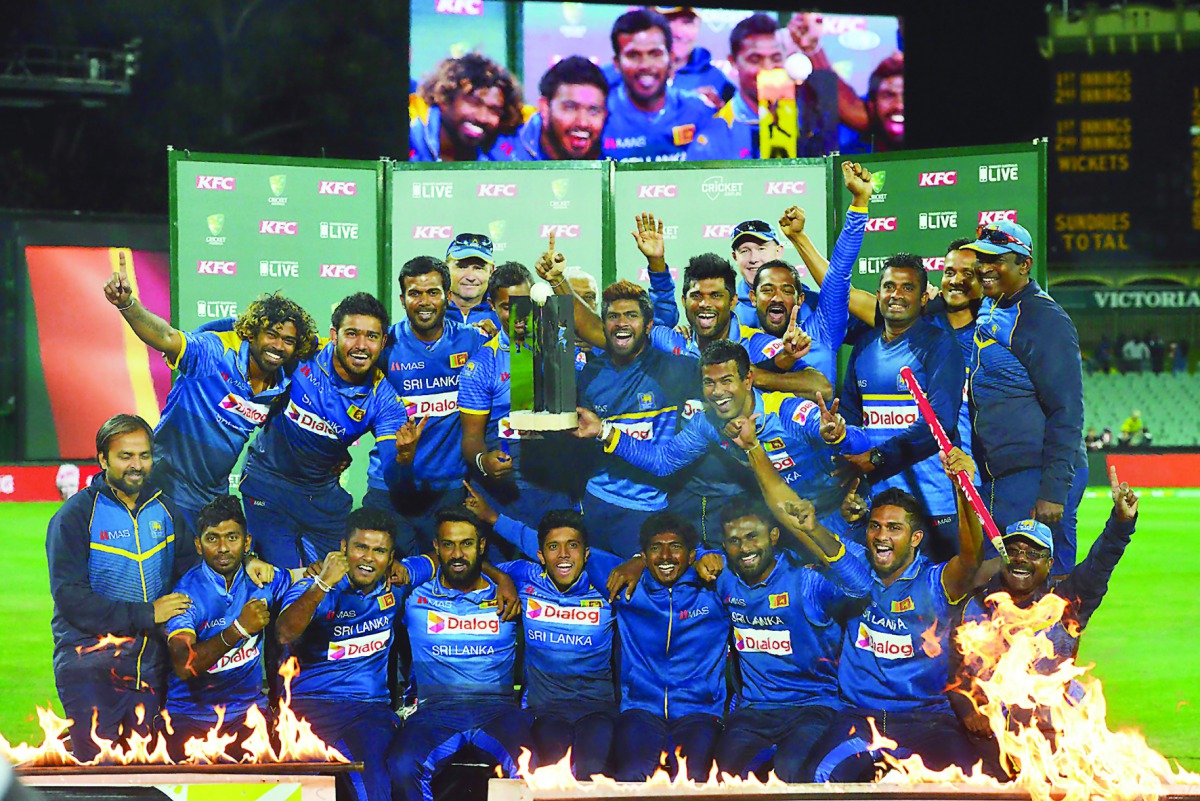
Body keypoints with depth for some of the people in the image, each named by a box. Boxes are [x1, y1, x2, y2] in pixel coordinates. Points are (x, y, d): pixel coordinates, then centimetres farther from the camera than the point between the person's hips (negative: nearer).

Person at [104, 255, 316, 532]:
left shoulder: (284, 386, 0)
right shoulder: (216, 352, -18)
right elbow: (166, 338, -33)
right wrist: (126, 302, -51)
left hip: (215, 494, 6)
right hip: (168, 485, -6)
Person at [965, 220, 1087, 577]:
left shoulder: (1044, 320, -13)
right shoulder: (988, 310, 15)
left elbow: (1066, 413, -16)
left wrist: (1054, 493, -21)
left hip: (1038, 477, -9)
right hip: (994, 478, 9)